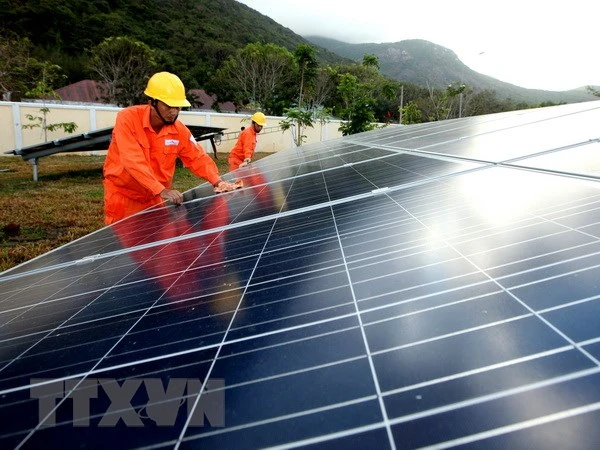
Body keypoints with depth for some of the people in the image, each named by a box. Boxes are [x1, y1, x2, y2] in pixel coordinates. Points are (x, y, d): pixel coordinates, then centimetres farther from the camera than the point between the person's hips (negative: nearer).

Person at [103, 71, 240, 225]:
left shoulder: (179, 130, -9)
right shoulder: (127, 119, -21)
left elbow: (198, 158, -3)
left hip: (155, 198, 4)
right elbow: (134, 161, -32)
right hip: (123, 194, -4)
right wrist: (162, 190, -41)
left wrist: (217, 181, -21)